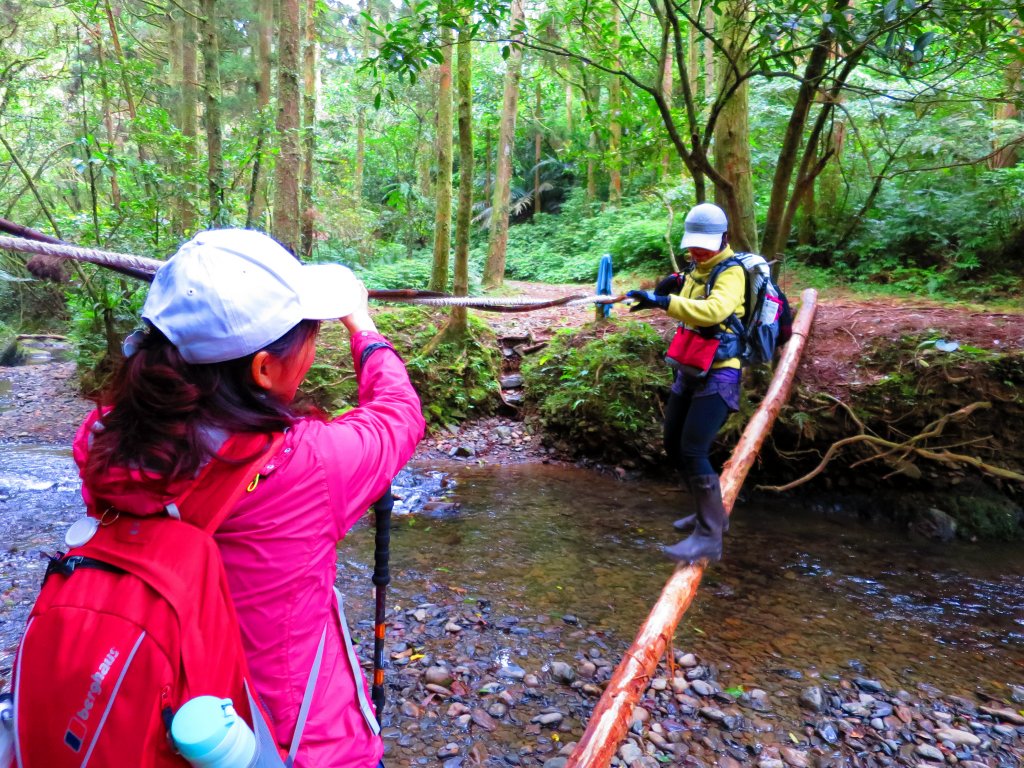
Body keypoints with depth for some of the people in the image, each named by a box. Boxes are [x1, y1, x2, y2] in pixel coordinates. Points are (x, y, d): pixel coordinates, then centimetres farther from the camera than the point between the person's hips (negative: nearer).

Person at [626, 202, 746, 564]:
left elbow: (714, 310, -35)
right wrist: (676, 284, 7)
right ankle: (710, 511, 31)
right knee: (674, 445, 13)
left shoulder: (731, 272, -15)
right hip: (690, 370, 9)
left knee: (693, 450, -16)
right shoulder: (698, 267, 11)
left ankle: (709, 536, -7)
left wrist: (662, 301, -41)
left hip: (717, 374, -9)